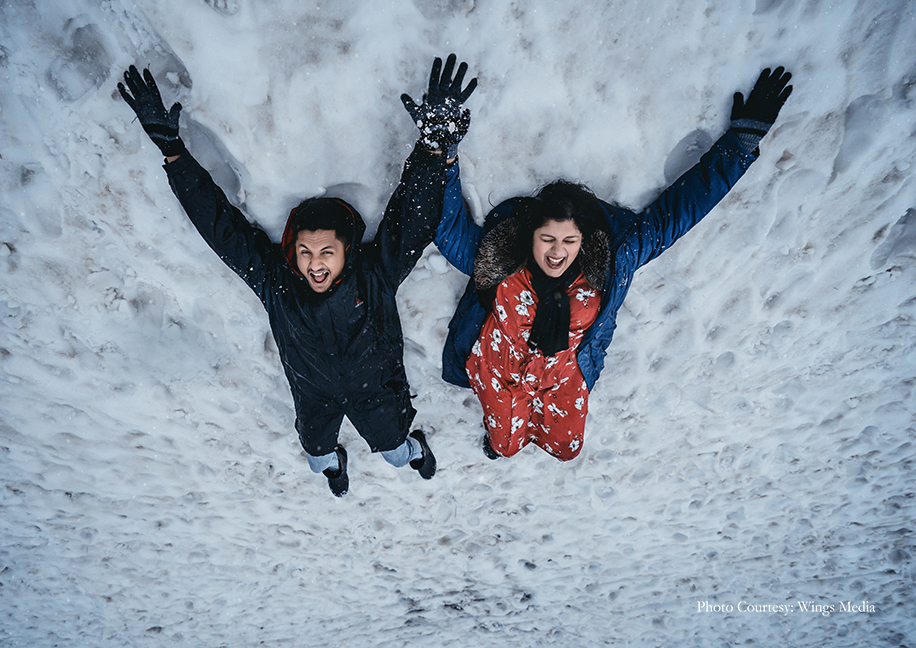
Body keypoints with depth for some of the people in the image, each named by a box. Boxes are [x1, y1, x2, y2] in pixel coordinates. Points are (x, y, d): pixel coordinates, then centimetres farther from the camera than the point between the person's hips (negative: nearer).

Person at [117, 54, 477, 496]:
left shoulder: (376, 273, -34)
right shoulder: (273, 280, -29)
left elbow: (412, 214, -43)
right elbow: (217, 220, -28)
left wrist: (435, 140, -55)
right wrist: (171, 149, -33)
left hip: (376, 390, -2)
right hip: (314, 395, 2)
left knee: (394, 449, 27)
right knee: (316, 450, 32)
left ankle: (414, 447, 66)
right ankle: (332, 463, 71)